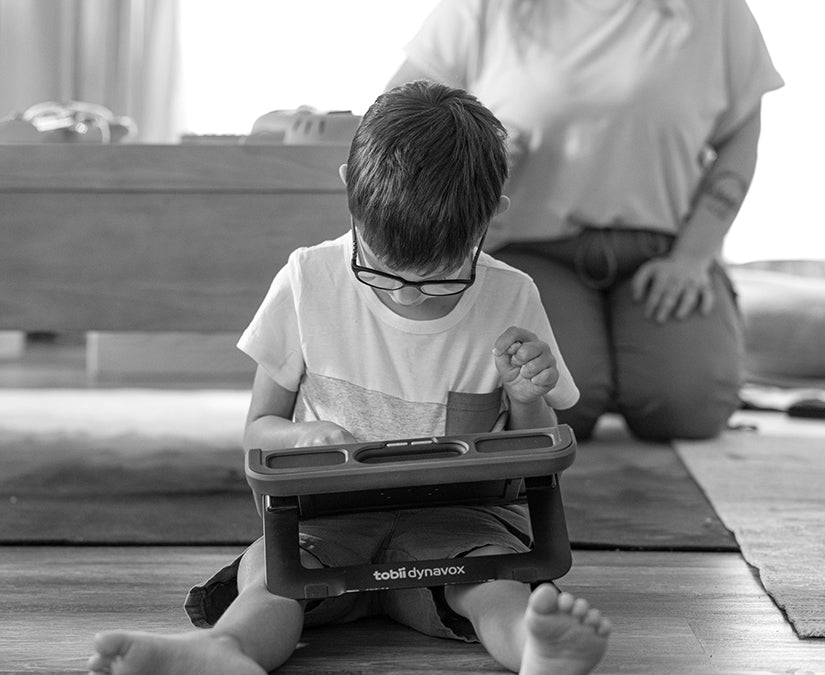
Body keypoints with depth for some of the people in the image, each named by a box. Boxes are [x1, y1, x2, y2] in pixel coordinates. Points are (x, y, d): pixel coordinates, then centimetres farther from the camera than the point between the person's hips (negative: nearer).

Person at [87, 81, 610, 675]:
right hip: (327, 513, 1)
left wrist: (528, 402, -14)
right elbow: (259, 428, 7)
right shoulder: (308, 281, -3)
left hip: (455, 520, 0)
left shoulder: (511, 302, -3)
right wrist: (307, 436, -16)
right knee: (267, 566, -30)